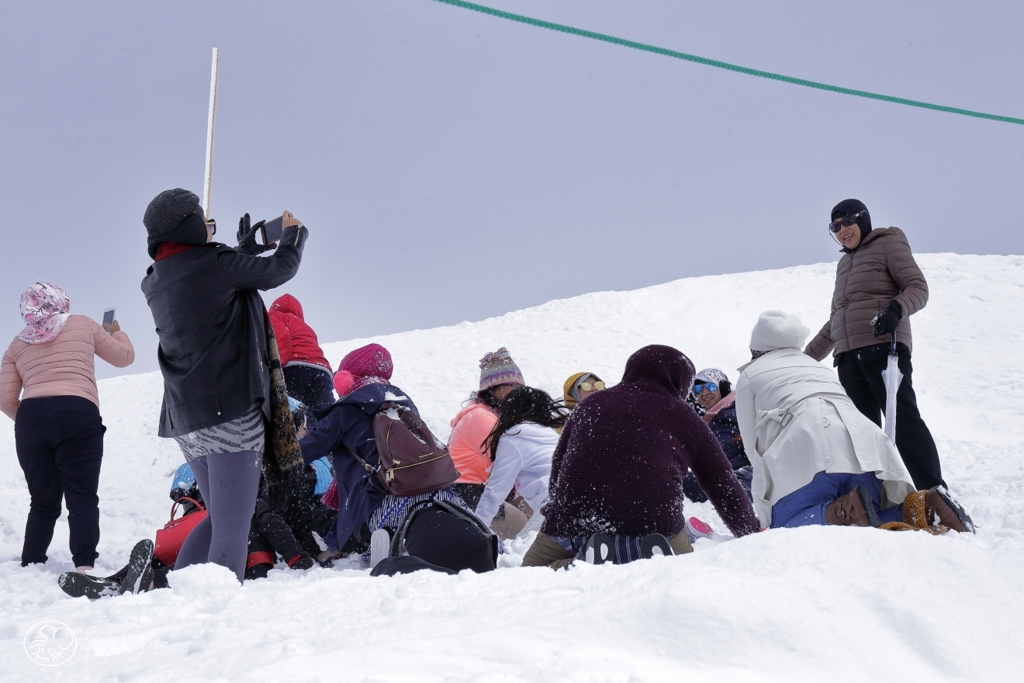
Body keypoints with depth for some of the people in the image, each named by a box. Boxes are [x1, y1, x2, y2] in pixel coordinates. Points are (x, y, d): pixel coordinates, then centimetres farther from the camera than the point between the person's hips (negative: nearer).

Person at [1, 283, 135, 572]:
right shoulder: (83, 325, 17)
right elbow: (124, 356, 27)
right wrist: (116, 332, 47)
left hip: (30, 417, 3)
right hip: (77, 415, -3)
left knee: (43, 503, 14)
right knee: (82, 498, -5)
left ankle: (29, 567, 10)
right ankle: (84, 566, -20)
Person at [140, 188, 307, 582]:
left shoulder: (155, 282, 13)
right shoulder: (212, 263, -9)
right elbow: (279, 270, 2)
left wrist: (245, 251, 34)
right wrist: (294, 234, 20)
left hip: (184, 420, 8)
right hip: (230, 412, -8)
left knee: (219, 518, 19)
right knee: (232, 524, -6)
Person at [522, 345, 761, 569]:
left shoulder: (590, 404, 22)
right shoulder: (683, 416, 16)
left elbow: (555, 475, 27)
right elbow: (725, 488, 20)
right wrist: (754, 538, 32)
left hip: (572, 526, 1)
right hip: (653, 527, -1)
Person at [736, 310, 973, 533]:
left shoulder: (749, 376, 23)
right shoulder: (815, 364, 39)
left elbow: (754, 445, 18)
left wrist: (767, 518, 20)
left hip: (804, 445, -5)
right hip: (862, 440, 6)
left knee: (785, 526, -7)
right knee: (866, 524, 11)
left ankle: (841, 512, -35)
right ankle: (921, 506, -18)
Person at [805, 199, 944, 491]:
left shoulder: (888, 243, 8)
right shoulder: (844, 263, 27)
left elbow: (918, 287, -4)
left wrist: (896, 310, -24)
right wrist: (806, 358, 27)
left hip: (883, 348, -7)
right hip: (848, 357, 7)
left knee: (904, 422, -15)